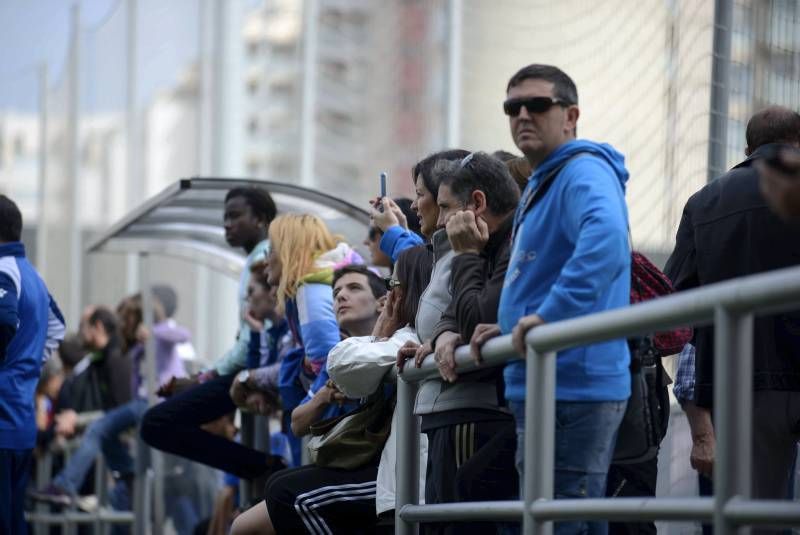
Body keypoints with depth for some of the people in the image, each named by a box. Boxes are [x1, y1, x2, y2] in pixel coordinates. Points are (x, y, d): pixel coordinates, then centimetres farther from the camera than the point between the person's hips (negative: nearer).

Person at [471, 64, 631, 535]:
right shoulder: (541, 185, 22)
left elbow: (605, 240, -33)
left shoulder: (584, 173, -11)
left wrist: (549, 316, -34)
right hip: (544, 388, 11)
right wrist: (509, 329, 16)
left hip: (571, 386, -11)